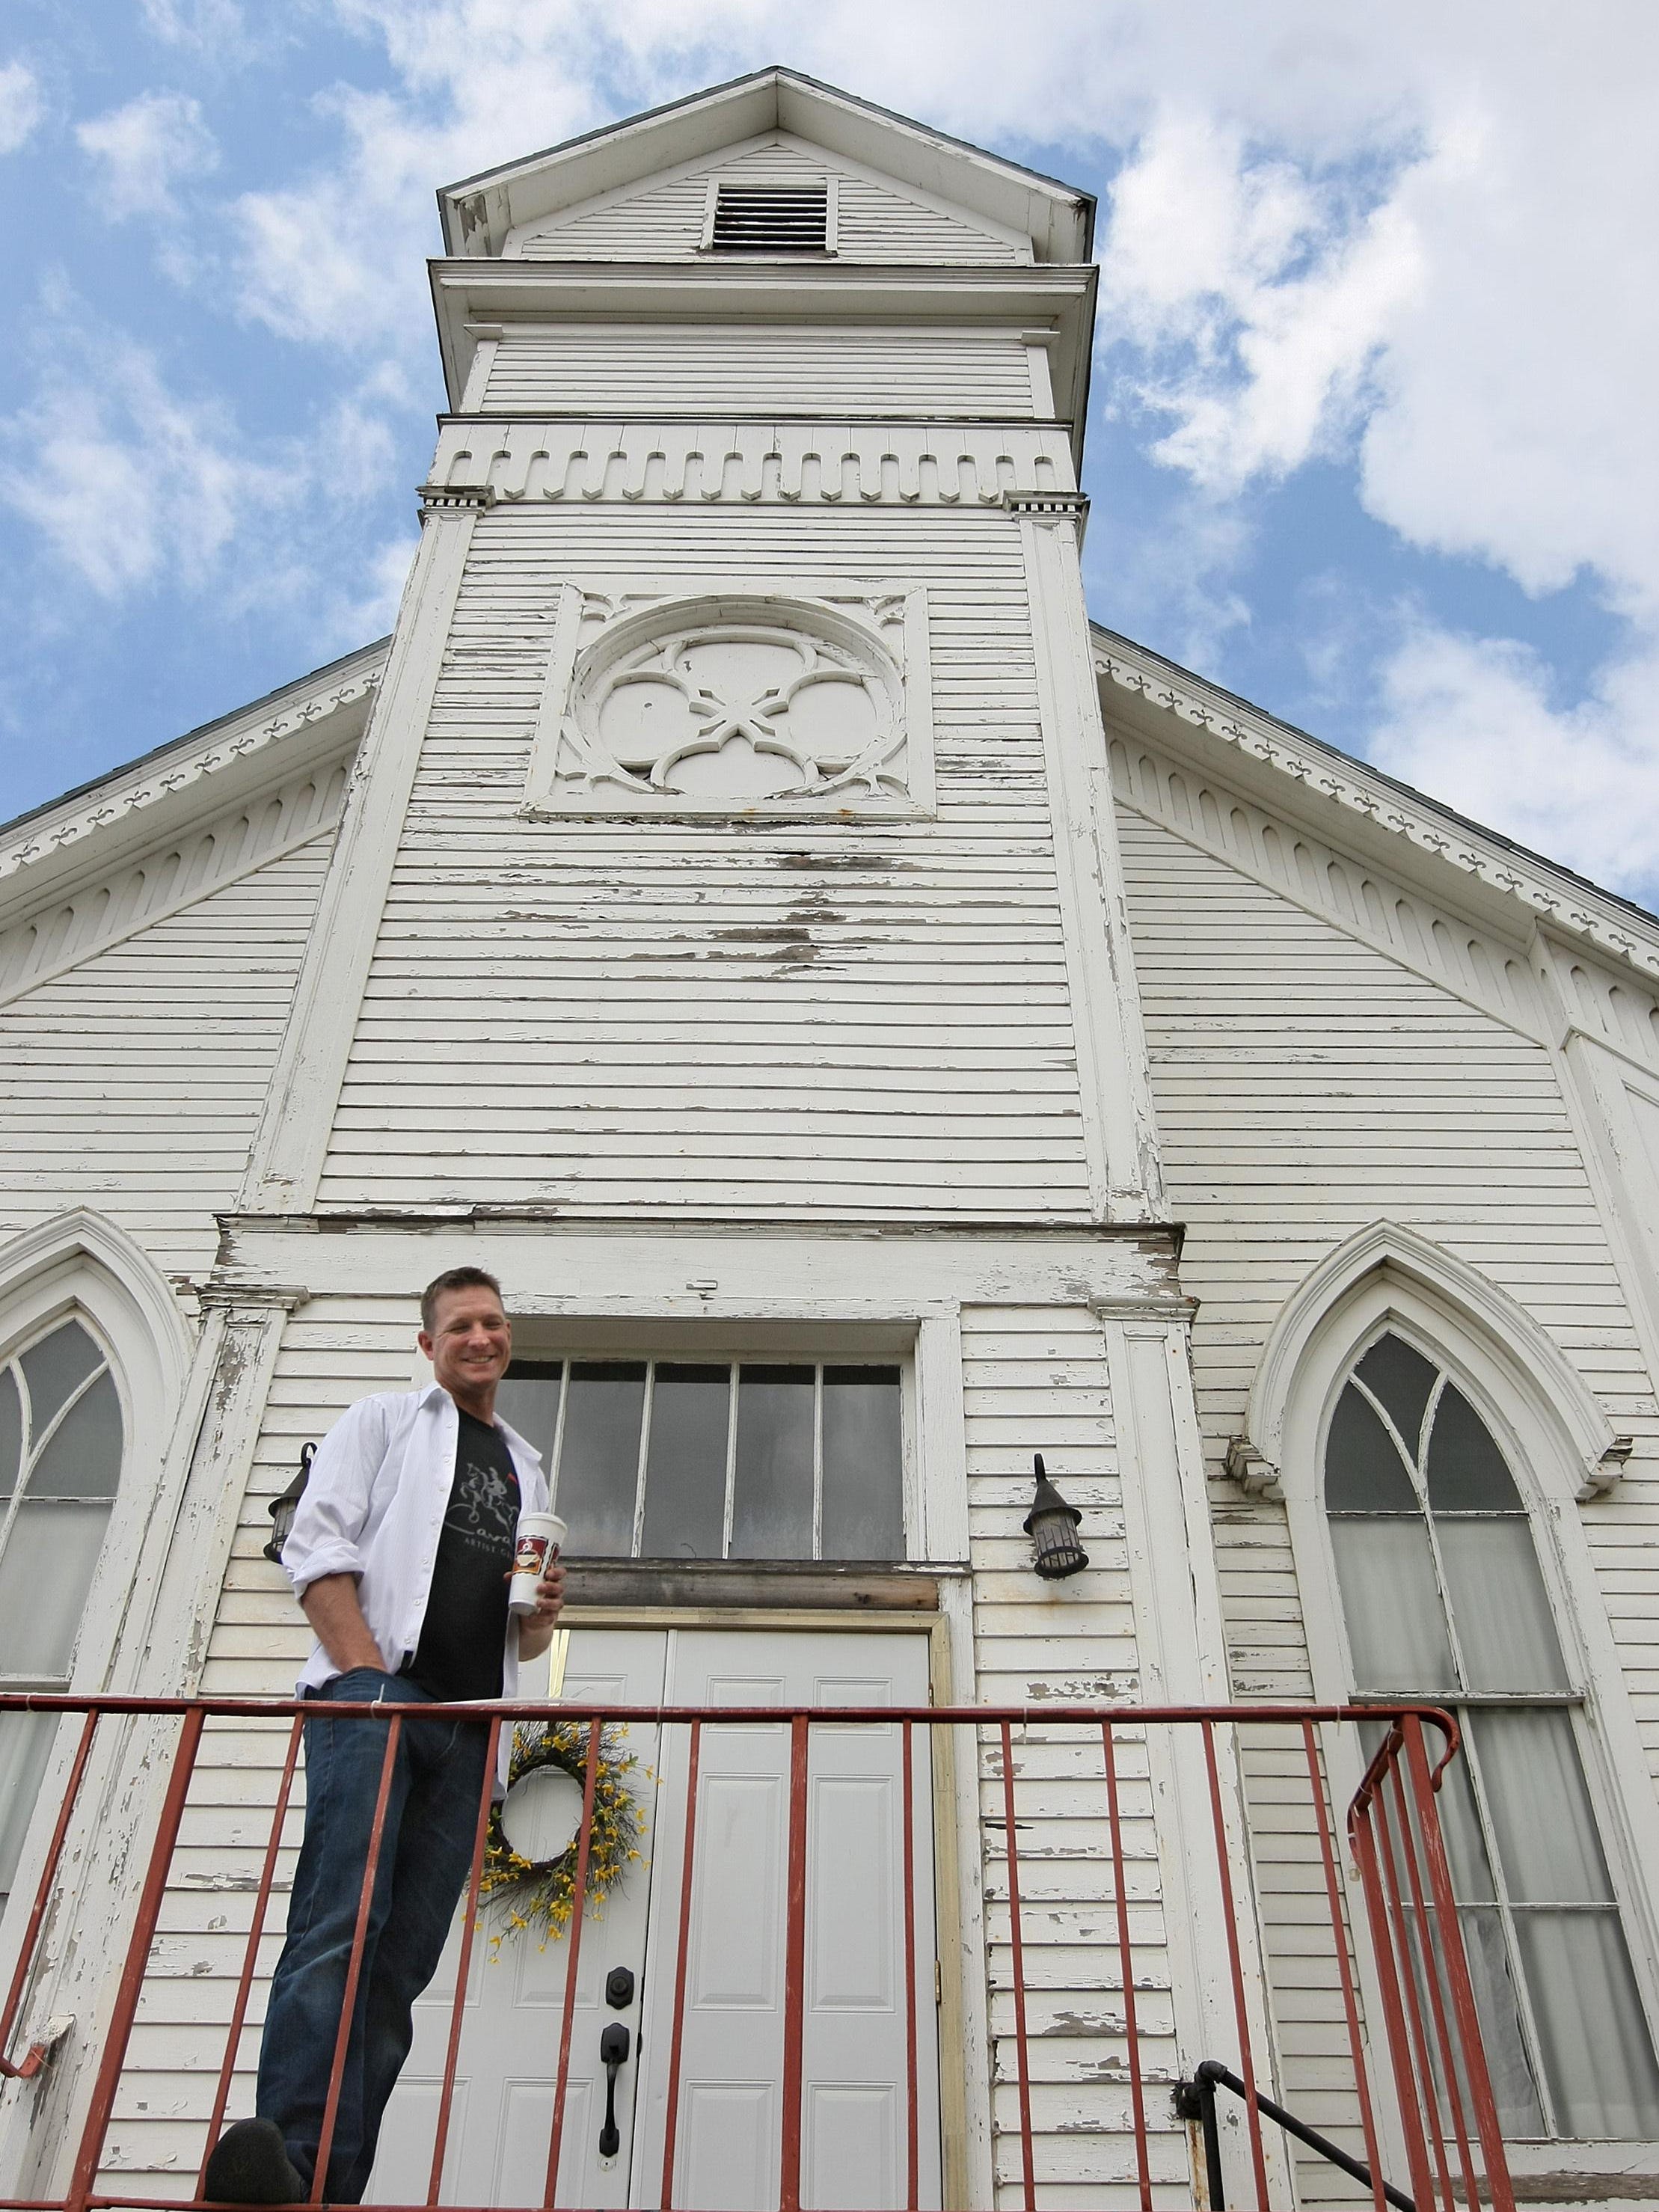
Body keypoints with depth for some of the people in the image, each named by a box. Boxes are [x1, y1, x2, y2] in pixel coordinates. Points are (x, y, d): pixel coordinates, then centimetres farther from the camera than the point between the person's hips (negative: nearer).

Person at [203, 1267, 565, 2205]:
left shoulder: (528, 1466, 27)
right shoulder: (384, 1420, 12)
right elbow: (317, 1547, -2)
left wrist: (542, 1617, 4)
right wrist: (370, 1676, -14)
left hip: (468, 1725, 5)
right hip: (374, 1694, -5)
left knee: (402, 1962, 0)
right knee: (342, 1926, -18)